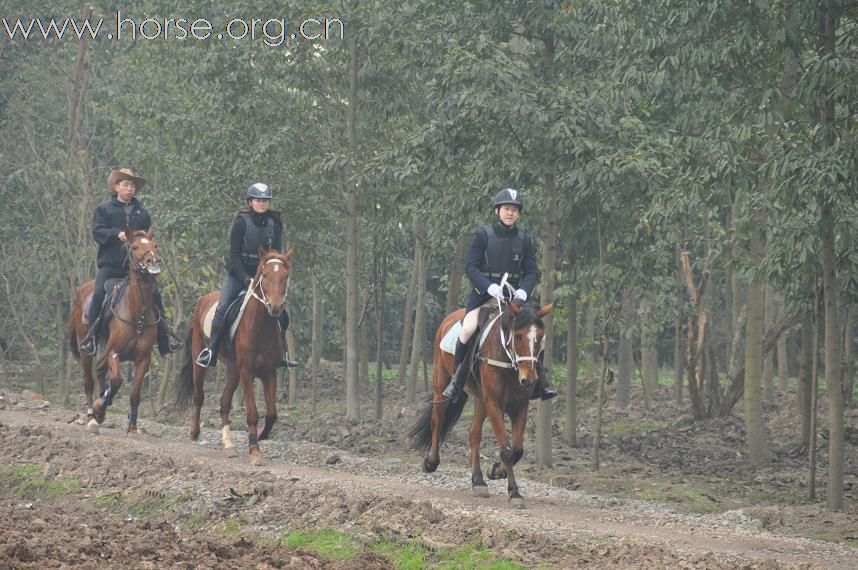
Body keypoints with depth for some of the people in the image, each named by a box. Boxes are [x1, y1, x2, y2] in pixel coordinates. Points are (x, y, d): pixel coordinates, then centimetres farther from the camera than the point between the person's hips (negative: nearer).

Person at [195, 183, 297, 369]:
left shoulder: (274, 224, 1)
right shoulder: (242, 222, -10)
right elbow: (234, 255, -12)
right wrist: (246, 278, -20)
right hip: (237, 274, -4)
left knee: (281, 312, -2)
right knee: (223, 308, -21)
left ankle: (281, 354, 10)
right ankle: (211, 351, -19)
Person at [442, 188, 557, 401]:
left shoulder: (524, 239, 6)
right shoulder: (483, 235, -3)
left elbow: (532, 272, 4)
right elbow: (470, 266, -7)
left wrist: (524, 290, -17)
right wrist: (489, 286, -22)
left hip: (514, 294, 3)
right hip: (483, 293, -3)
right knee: (468, 328, -24)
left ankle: (542, 382, -7)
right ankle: (456, 379, -10)